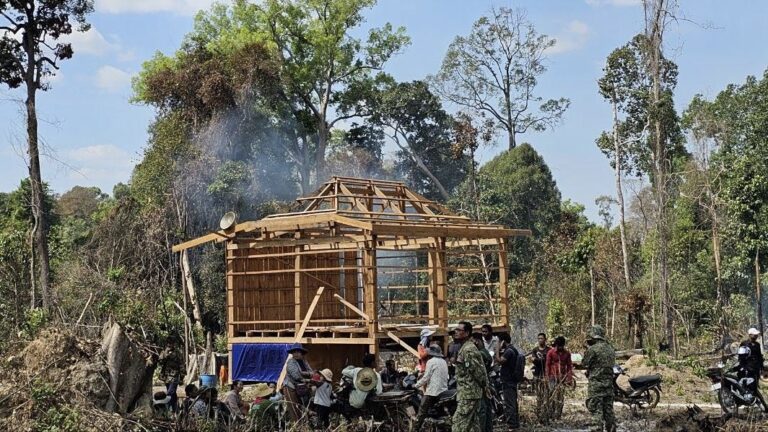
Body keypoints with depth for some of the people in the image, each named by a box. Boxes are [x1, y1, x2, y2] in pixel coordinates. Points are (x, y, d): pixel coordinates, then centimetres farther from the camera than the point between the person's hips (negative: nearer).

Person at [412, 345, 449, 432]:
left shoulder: (431, 361, -7)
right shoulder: (444, 362, 16)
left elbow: (426, 377, -11)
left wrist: (416, 385, 0)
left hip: (432, 392, -7)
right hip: (443, 391, 7)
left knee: (422, 412, -5)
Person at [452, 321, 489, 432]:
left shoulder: (469, 350, -17)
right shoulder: (463, 348, 16)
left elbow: (477, 370, -19)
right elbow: (479, 370, 21)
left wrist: (484, 386, -6)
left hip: (468, 394, -10)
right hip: (473, 394, 10)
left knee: (459, 423, -11)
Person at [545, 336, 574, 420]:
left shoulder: (567, 353, 8)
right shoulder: (550, 353, 1)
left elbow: (569, 366, 10)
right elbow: (547, 366, 2)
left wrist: (569, 378, 3)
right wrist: (548, 378, -4)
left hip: (563, 377, 2)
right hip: (553, 377, -2)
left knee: (561, 397, 0)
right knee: (553, 395, -7)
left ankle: (558, 415, 6)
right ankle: (551, 413, 2)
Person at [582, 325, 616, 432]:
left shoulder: (593, 349, -13)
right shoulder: (610, 349, 11)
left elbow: (585, 364, -5)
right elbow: (612, 364, 16)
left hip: (596, 382, -7)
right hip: (609, 382, 7)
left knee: (596, 409, -5)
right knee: (608, 409, 13)